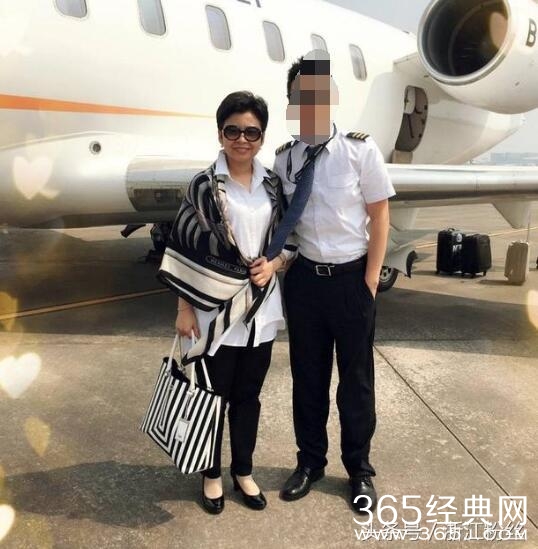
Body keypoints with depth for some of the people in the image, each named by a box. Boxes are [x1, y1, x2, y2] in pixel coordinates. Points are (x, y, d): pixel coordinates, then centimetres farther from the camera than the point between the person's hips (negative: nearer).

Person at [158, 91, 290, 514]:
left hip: (261, 308, 4)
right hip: (215, 309, -3)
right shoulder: (203, 186, -7)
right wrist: (184, 308, -8)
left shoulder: (273, 185, 5)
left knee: (248, 395, 16)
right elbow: (185, 248, -6)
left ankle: (243, 471, 35)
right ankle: (212, 474, 32)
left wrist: (274, 265, -7)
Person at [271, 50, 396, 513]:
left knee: (356, 378, 11)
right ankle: (310, 461, 37)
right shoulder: (284, 159, 0)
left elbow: (380, 217, -5)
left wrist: (370, 282, -7)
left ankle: (359, 469, 34)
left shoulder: (361, 149, -10)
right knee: (307, 375, 15)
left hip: (352, 279, -3)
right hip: (305, 278, 3)